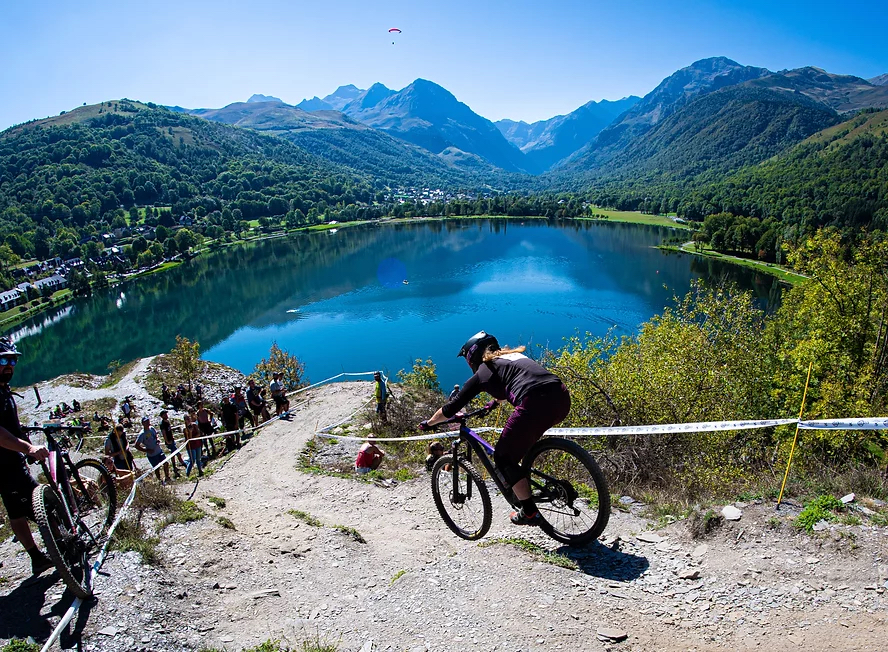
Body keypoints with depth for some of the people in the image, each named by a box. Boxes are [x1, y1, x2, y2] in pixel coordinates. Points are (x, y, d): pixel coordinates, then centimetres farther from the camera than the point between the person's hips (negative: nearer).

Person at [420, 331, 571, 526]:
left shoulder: (482, 372, 14)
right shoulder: (513, 356, 32)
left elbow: (452, 408, 20)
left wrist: (427, 423, 35)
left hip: (535, 403, -8)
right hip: (562, 398, 8)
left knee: (503, 458, 11)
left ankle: (529, 512, 14)